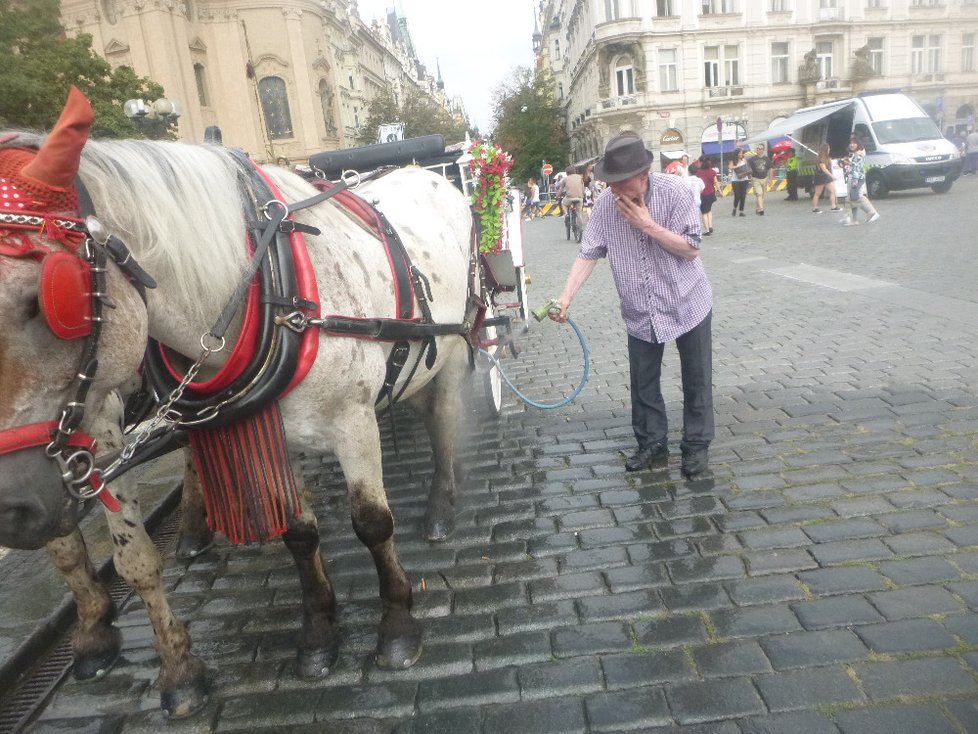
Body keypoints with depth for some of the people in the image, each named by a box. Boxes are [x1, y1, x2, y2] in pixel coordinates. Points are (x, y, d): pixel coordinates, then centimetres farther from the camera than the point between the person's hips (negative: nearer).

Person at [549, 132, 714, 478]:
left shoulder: (674, 191, -19)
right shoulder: (605, 204, -12)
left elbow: (690, 249, -16)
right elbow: (588, 254, -11)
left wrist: (648, 225, -26)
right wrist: (565, 297, -21)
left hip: (687, 303, -2)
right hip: (640, 312, 2)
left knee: (696, 380, 9)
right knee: (643, 383, 11)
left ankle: (697, 444, 27)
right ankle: (652, 442, 30)